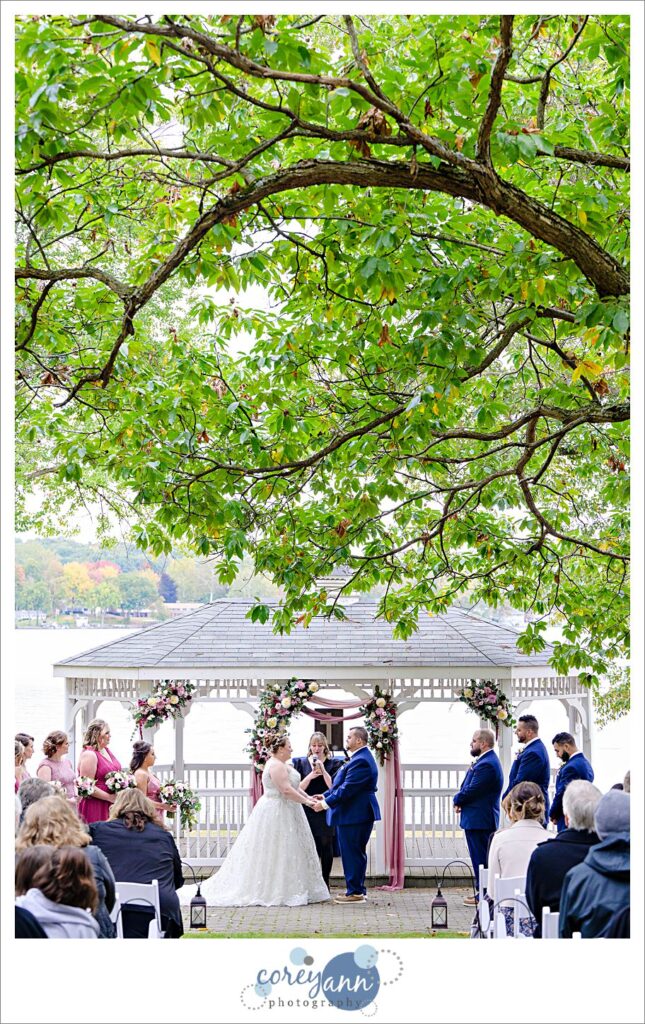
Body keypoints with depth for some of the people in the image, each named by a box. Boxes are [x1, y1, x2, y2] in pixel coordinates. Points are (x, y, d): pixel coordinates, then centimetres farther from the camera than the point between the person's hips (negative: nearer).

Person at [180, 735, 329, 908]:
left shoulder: (282, 764, 15)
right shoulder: (276, 765, -18)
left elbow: (294, 786, 16)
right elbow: (286, 790, -24)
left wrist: (308, 797, 6)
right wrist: (306, 802, -19)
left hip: (282, 813, 11)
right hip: (276, 814, -11)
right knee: (273, 853, -4)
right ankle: (272, 892, 2)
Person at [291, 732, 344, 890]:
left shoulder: (333, 763, 3)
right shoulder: (301, 763, 8)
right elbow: (298, 788, 1)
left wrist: (323, 770, -15)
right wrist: (311, 776, -14)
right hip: (307, 811, 1)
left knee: (326, 847, 2)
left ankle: (325, 883, 12)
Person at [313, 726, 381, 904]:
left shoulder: (361, 761, -21)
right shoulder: (360, 757, 15)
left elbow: (347, 789, -24)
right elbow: (342, 784, 20)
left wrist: (325, 803, -17)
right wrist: (326, 795, 11)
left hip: (354, 815, -11)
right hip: (358, 814, 11)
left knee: (352, 854, -3)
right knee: (357, 853, 16)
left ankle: (355, 893, 4)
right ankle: (358, 890, 24)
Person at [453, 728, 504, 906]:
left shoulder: (486, 765, -21)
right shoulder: (485, 761, 14)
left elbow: (471, 791, -22)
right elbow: (468, 787, 16)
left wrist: (457, 800, -3)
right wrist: (460, 799, -3)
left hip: (479, 820, -11)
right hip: (479, 819, 11)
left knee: (480, 858, -3)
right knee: (480, 858, 16)